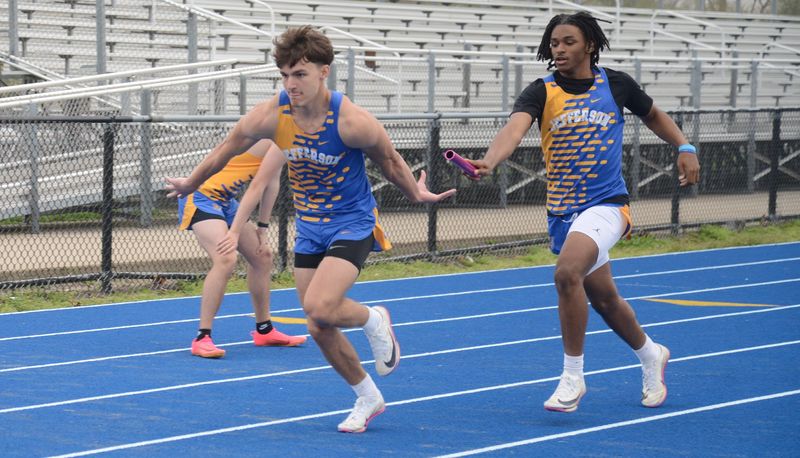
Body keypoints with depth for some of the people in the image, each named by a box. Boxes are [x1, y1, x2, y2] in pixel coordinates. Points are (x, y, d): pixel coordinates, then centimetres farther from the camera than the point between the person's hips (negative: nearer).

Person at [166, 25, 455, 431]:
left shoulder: (351, 121, -23)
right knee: (319, 329, 5)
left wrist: (417, 195, 9)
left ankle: (373, 319, 7)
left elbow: (389, 161, -3)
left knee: (319, 308, -26)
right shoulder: (271, 116, -14)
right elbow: (226, 150, 4)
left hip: (352, 225, -5)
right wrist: (190, 184, 17)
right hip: (309, 229, 5)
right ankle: (368, 399, 28)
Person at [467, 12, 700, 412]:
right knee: (603, 298, 17)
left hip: (606, 203, -3)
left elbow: (653, 115, 19)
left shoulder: (615, 85, -1)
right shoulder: (541, 92, -5)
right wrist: (490, 160, -44)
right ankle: (650, 356, 45)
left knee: (567, 273, -28)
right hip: (562, 211, 3)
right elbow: (514, 128, -24)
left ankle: (573, 376, -16)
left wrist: (685, 148, 6)